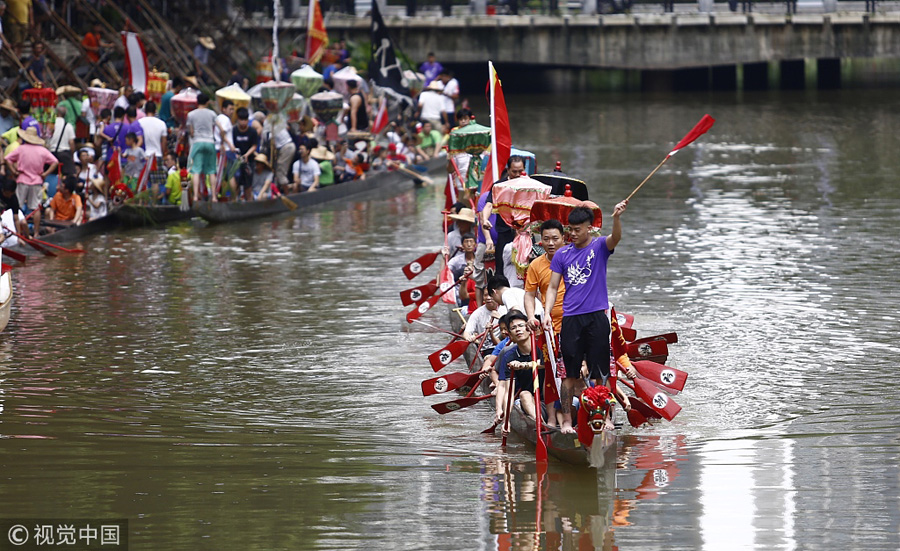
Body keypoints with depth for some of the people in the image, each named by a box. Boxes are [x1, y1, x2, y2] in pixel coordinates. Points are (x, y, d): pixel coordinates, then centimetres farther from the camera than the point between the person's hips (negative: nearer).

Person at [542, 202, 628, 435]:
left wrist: (616, 218, -41)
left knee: (600, 372, 2)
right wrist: (547, 313, -5)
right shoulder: (562, 254, 8)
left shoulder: (599, 247, 2)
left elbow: (615, 238, -20)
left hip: (597, 317, -1)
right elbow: (553, 287, 9)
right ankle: (566, 419, 4)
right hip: (571, 319, 1)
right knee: (570, 372, 1)